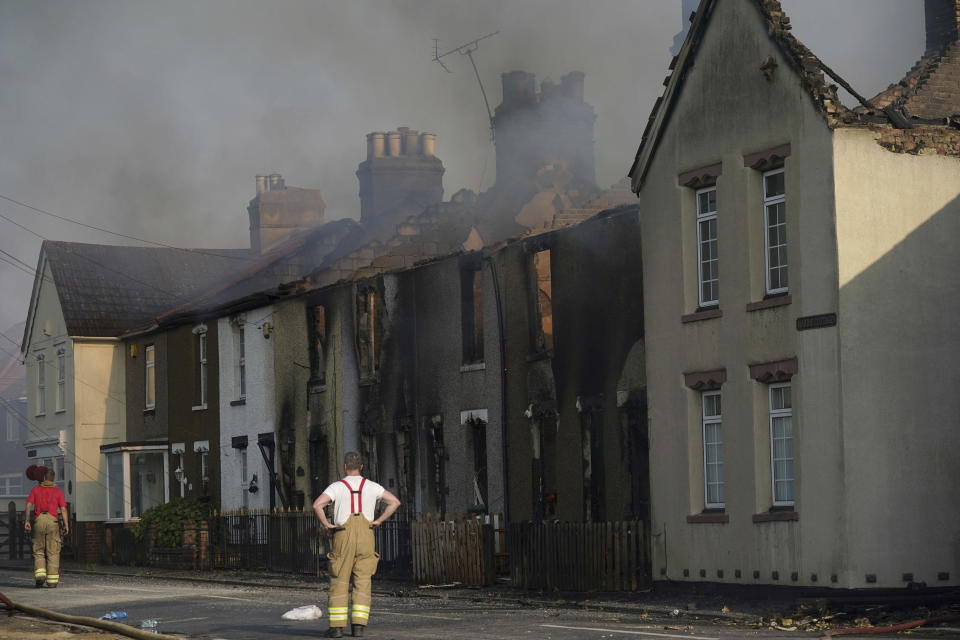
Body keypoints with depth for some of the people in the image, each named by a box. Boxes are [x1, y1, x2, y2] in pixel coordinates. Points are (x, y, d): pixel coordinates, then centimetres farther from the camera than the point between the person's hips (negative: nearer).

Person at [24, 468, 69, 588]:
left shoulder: (36, 489, 11)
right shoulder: (57, 491, 7)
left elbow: (28, 505, -1)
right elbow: (63, 509, 0)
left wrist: (26, 521, -6)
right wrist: (66, 525, 3)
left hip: (38, 520, 1)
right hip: (52, 521, -1)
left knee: (38, 552, 11)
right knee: (53, 553, 4)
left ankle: (40, 575, -7)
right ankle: (52, 580, 0)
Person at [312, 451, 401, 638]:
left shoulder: (337, 487, -1)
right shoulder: (371, 486, 7)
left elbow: (317, 505, -17)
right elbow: (395, 502, 0)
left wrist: (326, 524, -4)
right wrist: (378, 521, 3)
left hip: (343, 537, -2)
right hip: (366, 536, 2)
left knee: (339, 582, 4)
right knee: (362, 582, 5)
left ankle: (337, 626, -1)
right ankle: (359, 626, -2)